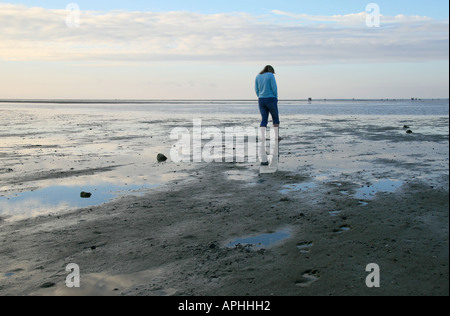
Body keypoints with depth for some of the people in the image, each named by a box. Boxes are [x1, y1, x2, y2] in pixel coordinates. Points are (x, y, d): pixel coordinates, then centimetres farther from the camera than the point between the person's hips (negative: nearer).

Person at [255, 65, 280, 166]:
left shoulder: (258, 77, 11)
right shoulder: (271, 75, -4)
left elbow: (257, 90, 9)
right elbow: (274, 88, -10)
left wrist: (261, 99, 14)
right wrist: (276, 98, 3)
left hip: (261, 101, 4)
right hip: (271, 99, -4)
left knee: (264, 120, 1)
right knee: (275, 118, 17)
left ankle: (262, 136, -21)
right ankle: (277, 137, 28)